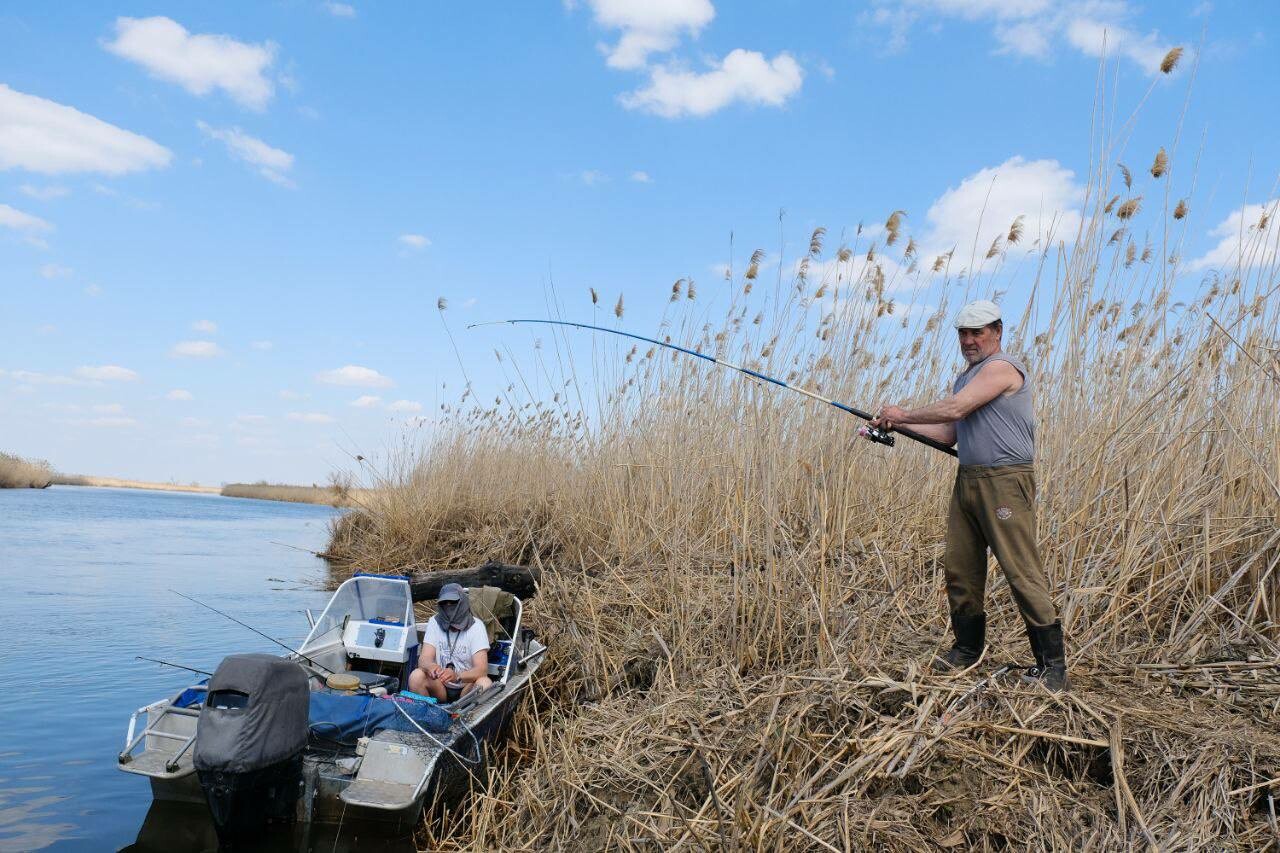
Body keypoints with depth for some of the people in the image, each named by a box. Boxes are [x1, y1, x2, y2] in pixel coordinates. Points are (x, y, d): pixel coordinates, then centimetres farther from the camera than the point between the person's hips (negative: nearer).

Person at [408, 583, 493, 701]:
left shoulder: (476, 626, -12)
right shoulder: (435, 622, -3)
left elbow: (482, 669, -22)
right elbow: (424, 658, -13)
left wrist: (457, 676, -42)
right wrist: (431, 666, -39)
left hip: (467, 686, -2)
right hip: (440, 687, 2)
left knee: (484, 683, -32)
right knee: (416, 676, -25)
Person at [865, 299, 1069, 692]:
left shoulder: (1002, 367, -9)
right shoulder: (965, 378, 21)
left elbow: (954, 409, -17)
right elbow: (949, 433, 19)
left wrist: (904, 413, -4)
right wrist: (898, 424, 9)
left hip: (1005, 482, -9)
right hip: (967, 480, 9)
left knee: (1023, 572, -8)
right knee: (960, 569, 11)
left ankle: (1052, 663, 1)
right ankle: (967, 647, 24)